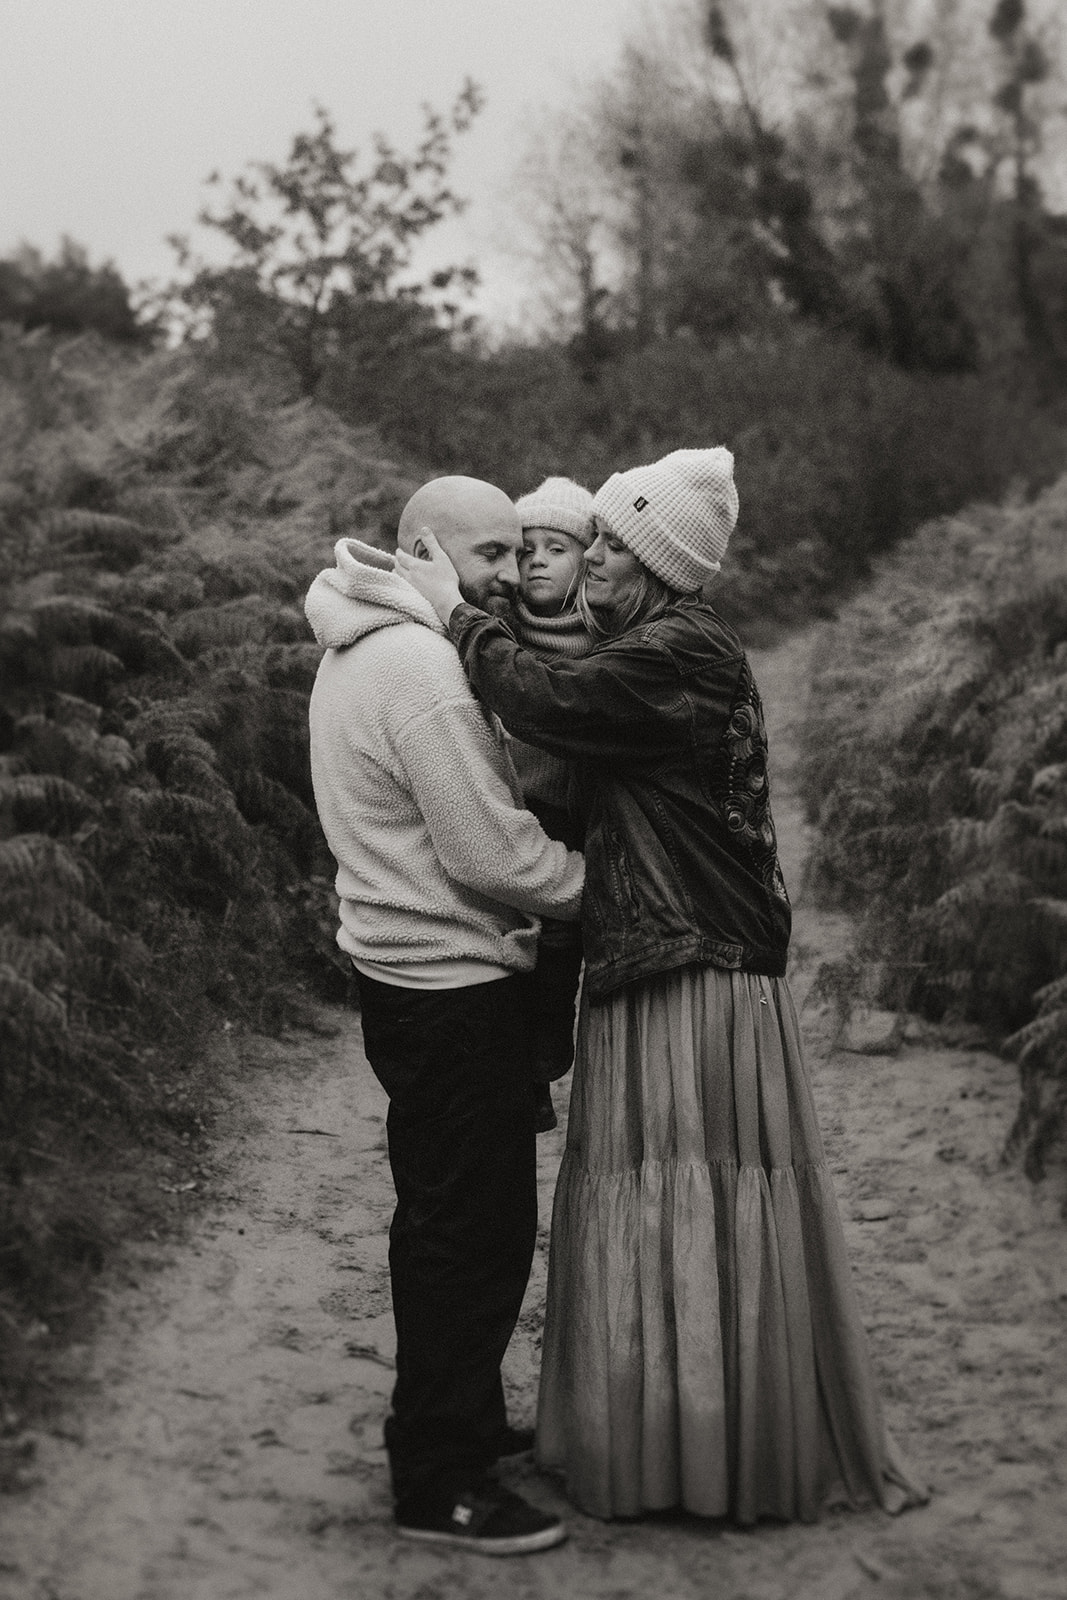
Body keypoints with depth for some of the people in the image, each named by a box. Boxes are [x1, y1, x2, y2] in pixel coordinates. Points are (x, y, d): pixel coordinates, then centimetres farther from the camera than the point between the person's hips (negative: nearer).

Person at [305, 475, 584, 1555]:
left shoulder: (360, 650, 12)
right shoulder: (420, 669, -21)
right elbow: (489, 853, -23)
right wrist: (594, 883, -9)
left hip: (404, 972, 11)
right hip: (452, 990, -11)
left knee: (445, 1221, 21)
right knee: (474, 1233, -2)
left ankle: (465, 1423, 36)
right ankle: (439, 1484, 8)